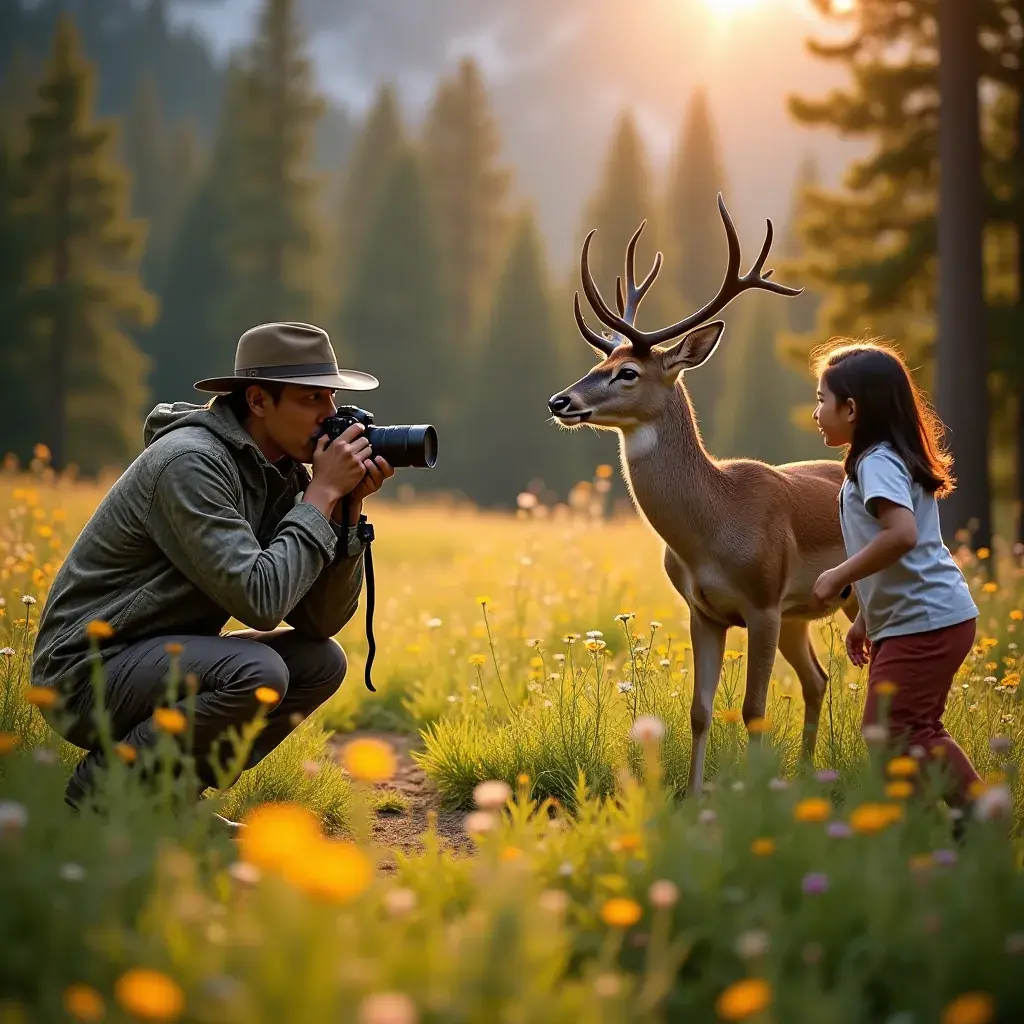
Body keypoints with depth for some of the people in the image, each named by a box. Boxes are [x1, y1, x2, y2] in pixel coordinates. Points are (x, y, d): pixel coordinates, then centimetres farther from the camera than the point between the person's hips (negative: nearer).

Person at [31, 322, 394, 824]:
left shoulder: (283, 475, 4)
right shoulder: (192, 462, -22)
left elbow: (321, 620, 1)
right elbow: (259, 601, -29)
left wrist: (349, 506, -9)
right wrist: (322, 493, -22)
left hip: (168, 660, 9)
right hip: (88, 673, -9)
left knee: (322, 662, -1)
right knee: (255, 671, -29)